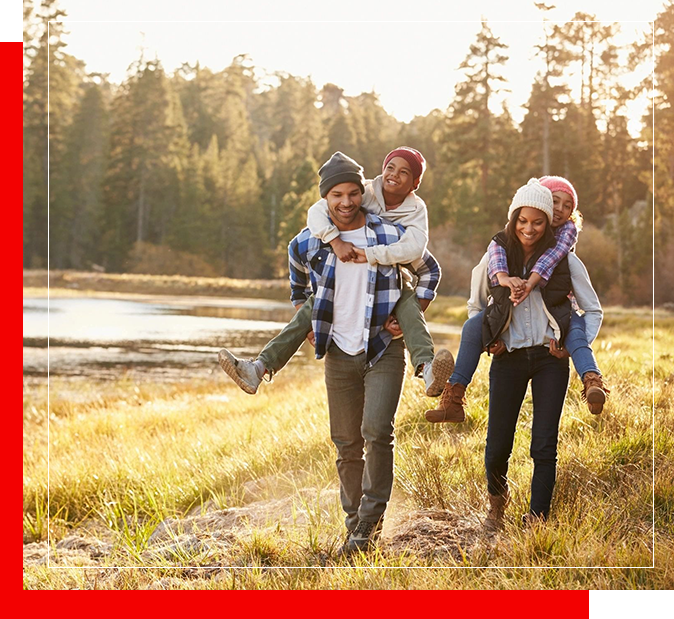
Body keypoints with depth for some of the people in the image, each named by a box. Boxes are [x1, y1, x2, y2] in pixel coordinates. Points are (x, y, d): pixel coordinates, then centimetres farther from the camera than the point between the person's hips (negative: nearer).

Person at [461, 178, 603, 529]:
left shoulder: (564, 259, -1)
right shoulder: (496, 256, 1)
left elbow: (593, 310, 7)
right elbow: (475, 304, 17)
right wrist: (486, 340, 5)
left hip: (550, 359, -1)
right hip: (508, 358, 1)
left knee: (544, 445, -5)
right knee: (497, 444, 2)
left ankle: (536, 521, 4)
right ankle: (497, 497, 33)